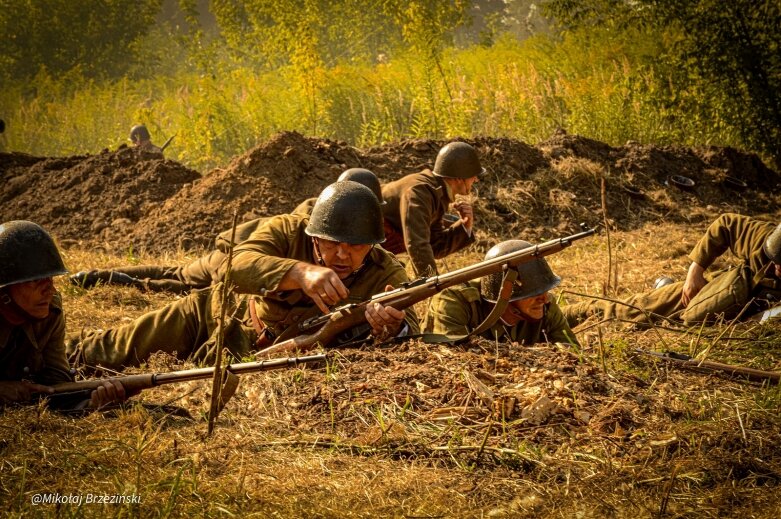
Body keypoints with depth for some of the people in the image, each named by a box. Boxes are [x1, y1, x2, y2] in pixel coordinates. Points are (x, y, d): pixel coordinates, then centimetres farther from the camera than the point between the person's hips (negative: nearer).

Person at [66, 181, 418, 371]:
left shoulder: (386, 274, -27)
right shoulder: (287, 232, -27)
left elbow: (411, 328, -43)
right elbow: (239, 265, -45)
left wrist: (394, 325, -68)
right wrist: (301, 272, -63)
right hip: (217, 313, 0)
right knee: (117, 351, 10)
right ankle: (70, 353, 46)